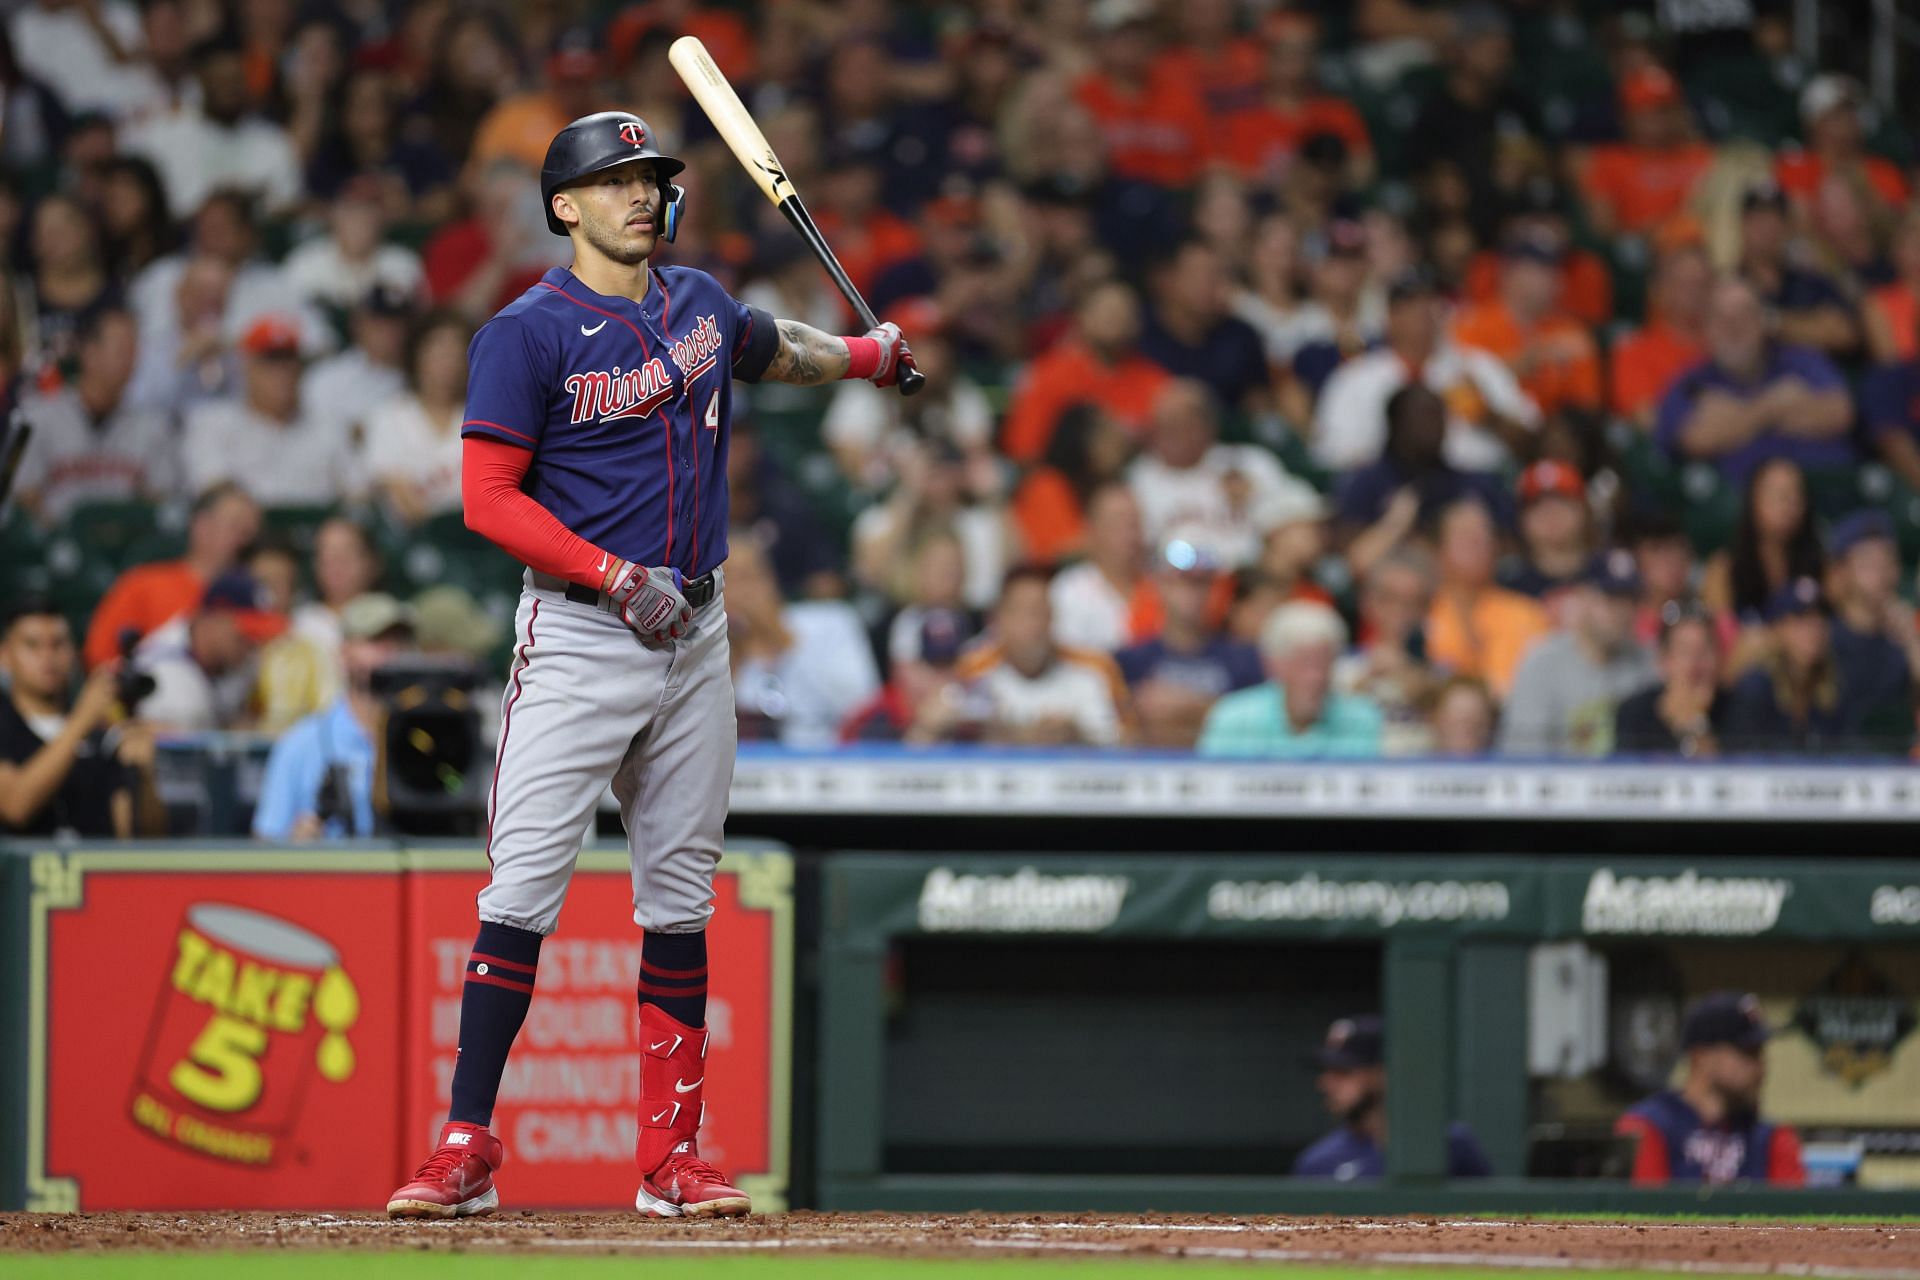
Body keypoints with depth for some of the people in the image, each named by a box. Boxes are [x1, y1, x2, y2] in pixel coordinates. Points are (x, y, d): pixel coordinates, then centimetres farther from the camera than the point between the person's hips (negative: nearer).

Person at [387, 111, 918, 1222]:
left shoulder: (701, 305, 12)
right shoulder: (528, 333, -8)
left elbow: (768, 348, 36)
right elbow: (491, 500, -14)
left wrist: (864, 357, 23)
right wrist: (617, 578, -20)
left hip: (694, 637, 6)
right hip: (577, 639, -6)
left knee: (681, 896, 8)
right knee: (524, 884, -12)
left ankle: (671, 1156, 12)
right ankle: (468, 1148, -11)